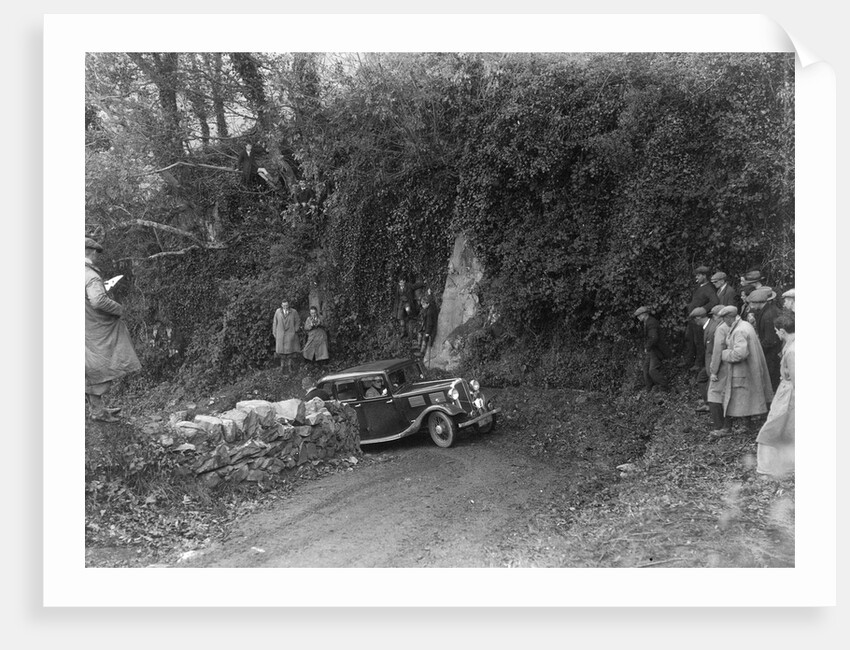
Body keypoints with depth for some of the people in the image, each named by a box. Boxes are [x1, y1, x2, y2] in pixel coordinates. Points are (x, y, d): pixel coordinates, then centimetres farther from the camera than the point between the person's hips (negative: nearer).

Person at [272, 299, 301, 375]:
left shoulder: (294, 312, -1)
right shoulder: (278, 312, 2)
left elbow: (298, 321, 8)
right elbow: (275, 322, 8)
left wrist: (295, 330, -1)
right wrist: (274, 333, 6)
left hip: (290, 334, -1)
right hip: (280, 334, 1)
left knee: (290, 350, -3)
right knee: (281, 350, 3)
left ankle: (289, 367, 3)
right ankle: (282, 364, 20)